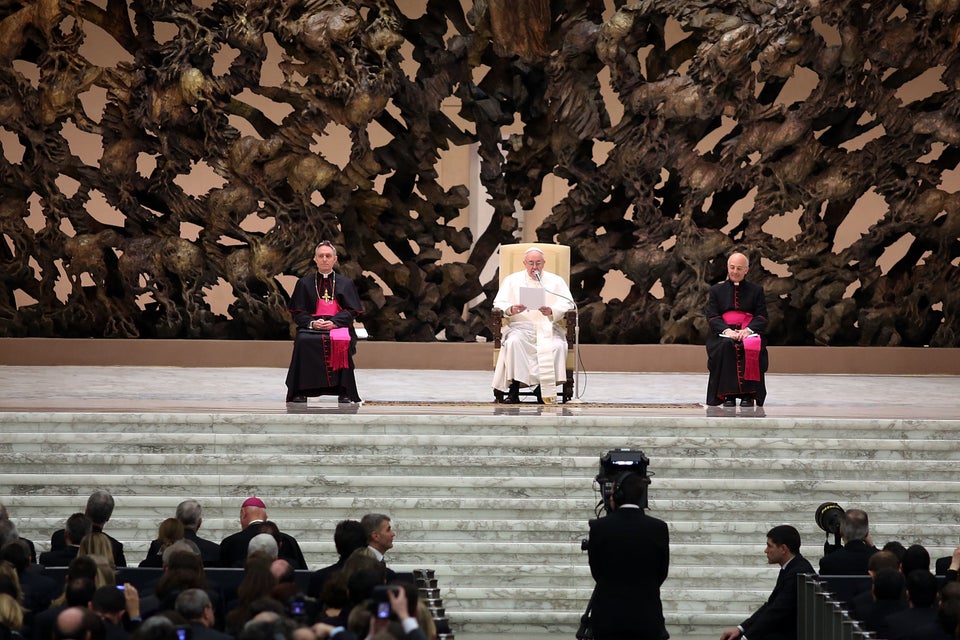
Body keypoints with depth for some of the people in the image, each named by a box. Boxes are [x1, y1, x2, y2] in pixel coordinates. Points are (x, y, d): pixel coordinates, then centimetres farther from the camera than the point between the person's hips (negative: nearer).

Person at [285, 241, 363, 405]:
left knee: (342, 341, -35)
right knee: (303, 340, -34)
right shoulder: (304, 283, 15)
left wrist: (334, 322, -14)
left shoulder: (346, 283, 15)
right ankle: (300, 391, -27)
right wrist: (312, 323, -13)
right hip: (311, 326, 0)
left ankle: (344, 392, -30)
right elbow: (297, 313, 8)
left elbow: (352, 311, 5)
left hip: (338, 325, 0)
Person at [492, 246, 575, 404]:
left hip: (547, 327, 0)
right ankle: (513, 389, -33)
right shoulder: (512, 280, 15)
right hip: (521, 326, 0)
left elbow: (567, 304, 3)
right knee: (514, 342, -34)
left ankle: (545, 389, -23)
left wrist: (551, 311, -19)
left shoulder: (556, 281, 14)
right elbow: (499, 303, 6)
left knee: (557, 345, -32)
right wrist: (511, 309, -18)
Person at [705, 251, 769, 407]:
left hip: (750, 332, 0)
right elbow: (711, 315, 6)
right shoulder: (717, 290, 18)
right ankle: (728, 394, -32)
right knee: (725, 346, -36)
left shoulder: (756, 290, 18)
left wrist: (748, 330, -15)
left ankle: (748, 394, -31)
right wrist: (726, 330, -15)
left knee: (751, 347, -36)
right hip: (723, 333, 0)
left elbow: (762, 317, 7)